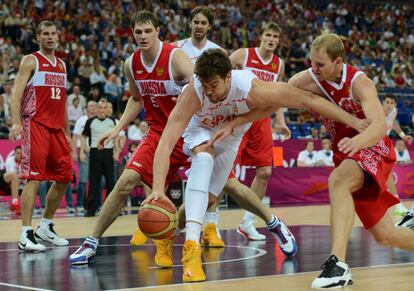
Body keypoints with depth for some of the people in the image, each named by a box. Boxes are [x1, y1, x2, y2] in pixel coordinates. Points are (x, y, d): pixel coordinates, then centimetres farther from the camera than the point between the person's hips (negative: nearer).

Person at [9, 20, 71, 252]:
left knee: (64, 178, 9)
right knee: (34, 178, -13)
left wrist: (67, 133, 22)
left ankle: (45, 227, 23)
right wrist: (16, 122, -23)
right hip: (36, 125, -7)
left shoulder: (62, 65, 19)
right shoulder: (31, 61, -1)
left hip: (57, 128, 7)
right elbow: (16, 93, -9)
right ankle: (26, 235, -14)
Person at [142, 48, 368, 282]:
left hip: (230, 135, 1)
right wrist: (158, 189, -57)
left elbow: (309, 101, -31)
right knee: (204, 157, -35)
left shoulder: (251, 89, -39)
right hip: (201, 129, -1)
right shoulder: (194, 93, -41)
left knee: (207, 198, -2)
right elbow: (166, 142, -45)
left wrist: (354, 121, -30)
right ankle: (191, 246, -39)